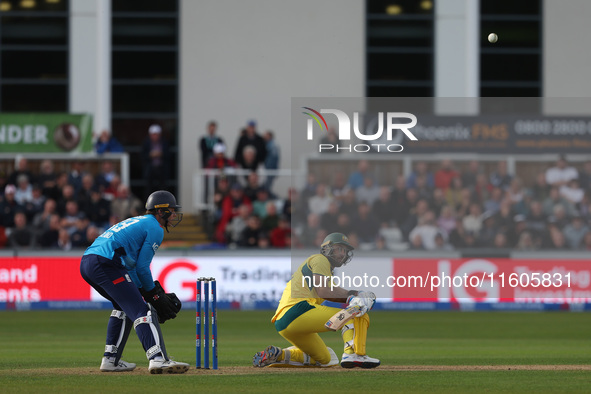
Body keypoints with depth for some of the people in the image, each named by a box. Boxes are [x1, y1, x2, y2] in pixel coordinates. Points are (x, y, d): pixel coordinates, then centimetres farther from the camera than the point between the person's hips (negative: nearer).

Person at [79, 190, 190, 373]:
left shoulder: (136, 221, 31)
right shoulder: (155, 228, 3)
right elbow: (142, 267, -3)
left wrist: (143, 290, 22)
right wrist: (154, 294, 9)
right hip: (105, 263, -10)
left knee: (124, 306, 27)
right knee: (141, 310, -13)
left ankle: (111, 359, 22)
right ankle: (158, 359, -29)